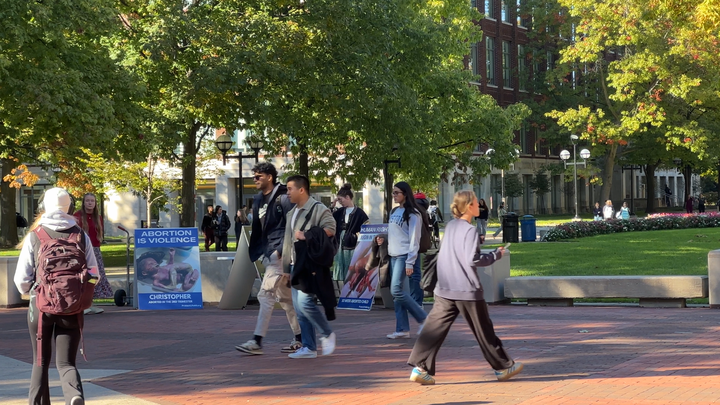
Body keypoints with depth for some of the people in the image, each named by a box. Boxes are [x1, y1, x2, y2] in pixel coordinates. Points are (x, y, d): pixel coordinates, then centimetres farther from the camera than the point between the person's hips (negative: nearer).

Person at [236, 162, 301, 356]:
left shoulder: (283, 198, -10)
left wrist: (281, 250, -19)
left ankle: (257, 342, -14)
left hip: (280, 254, -9)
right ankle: (299, 339, 21)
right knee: (286, 297, 13)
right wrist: (254, 253, 14)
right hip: (269, 254, 9)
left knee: (266, 294, -13)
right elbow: (257, 230, 19)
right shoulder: (258, 200, 15)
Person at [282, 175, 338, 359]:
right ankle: (309, 348, 11)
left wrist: (306, 236, -19)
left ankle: (327, 334, 4)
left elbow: (330, 229, -20)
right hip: (297, 266, 9)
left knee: (305, 303, -16)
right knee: (299, 309, 6)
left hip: (311, 266, -9)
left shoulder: (318, 209, -8)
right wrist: (287, 267, 18)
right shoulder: (292, 213, 20)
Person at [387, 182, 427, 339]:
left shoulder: (412, 214, -9)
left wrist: (410, 262, -18)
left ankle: (423, 318, -3)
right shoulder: (394, 212, 15)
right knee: (397, 293, 4)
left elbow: (414, 240, -14)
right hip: (393, 255, 8)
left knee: (397, 290, -15)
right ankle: (402, 329, 5)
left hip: (404, 256, -8)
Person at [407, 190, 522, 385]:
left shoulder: (450, 226, 11)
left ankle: (420, 367, -11)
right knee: (483, 330, 7)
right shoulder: (470, 231, -13)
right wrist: (495, 255, -8)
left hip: (444, 290, 6)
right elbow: (473, 260, -20)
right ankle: (503, 367, 20)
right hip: (467, 289, -6)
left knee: (436, 326, 0)